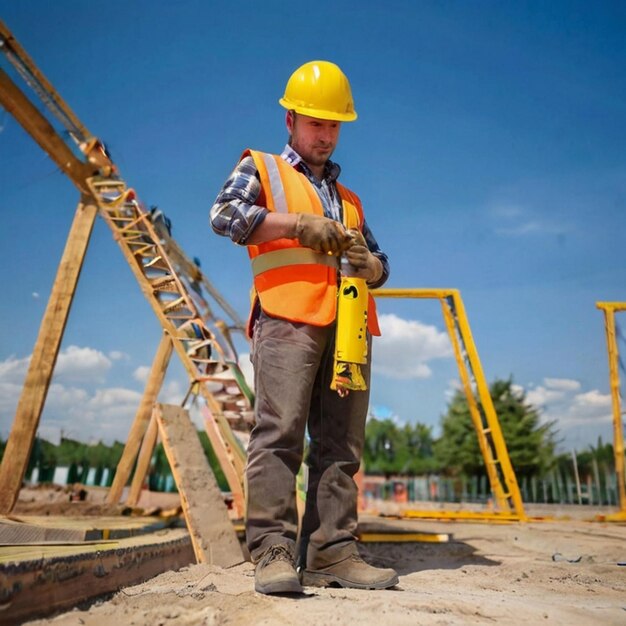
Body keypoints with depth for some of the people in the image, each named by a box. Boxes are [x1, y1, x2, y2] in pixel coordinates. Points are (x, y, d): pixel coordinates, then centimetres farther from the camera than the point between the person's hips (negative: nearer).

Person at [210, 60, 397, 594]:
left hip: (347, 324, 5)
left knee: (340, 443, 0)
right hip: (287, 316, -5)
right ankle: (274, 551, -9)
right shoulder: (261, 168, 18)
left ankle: (332, 552, 3)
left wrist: (371, 265, 2)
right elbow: (225, 213, -3)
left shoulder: (348, 197, 32)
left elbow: (379, 263, 27)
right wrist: (299, 224, -9)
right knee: (280, 433, -12)